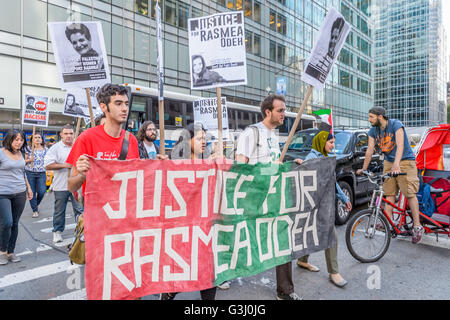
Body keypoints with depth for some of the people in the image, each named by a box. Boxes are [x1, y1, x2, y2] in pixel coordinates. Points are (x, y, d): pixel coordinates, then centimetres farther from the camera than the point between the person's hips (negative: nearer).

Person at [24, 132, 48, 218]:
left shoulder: (45, 149, 7)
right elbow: (23, 161, 7)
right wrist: (29, 160, -14)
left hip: (41, 173, 1)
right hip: (30, 173, -1)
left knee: (42, 191, -8)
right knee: (32, 192, 1)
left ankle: (37, 204, 24)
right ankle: (35, 210, 14)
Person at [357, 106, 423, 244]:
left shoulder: (395, 124, -15)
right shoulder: (373, 130, 3)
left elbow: (400, 145, -26)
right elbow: (370, 150, 3)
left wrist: (396, 164, -39)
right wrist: (364, 168, 0)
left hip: (405, 161, -6)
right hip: (388, 163, 6)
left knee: (410, 194, -9)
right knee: (389, 194, 1)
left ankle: (417, 226, -2)